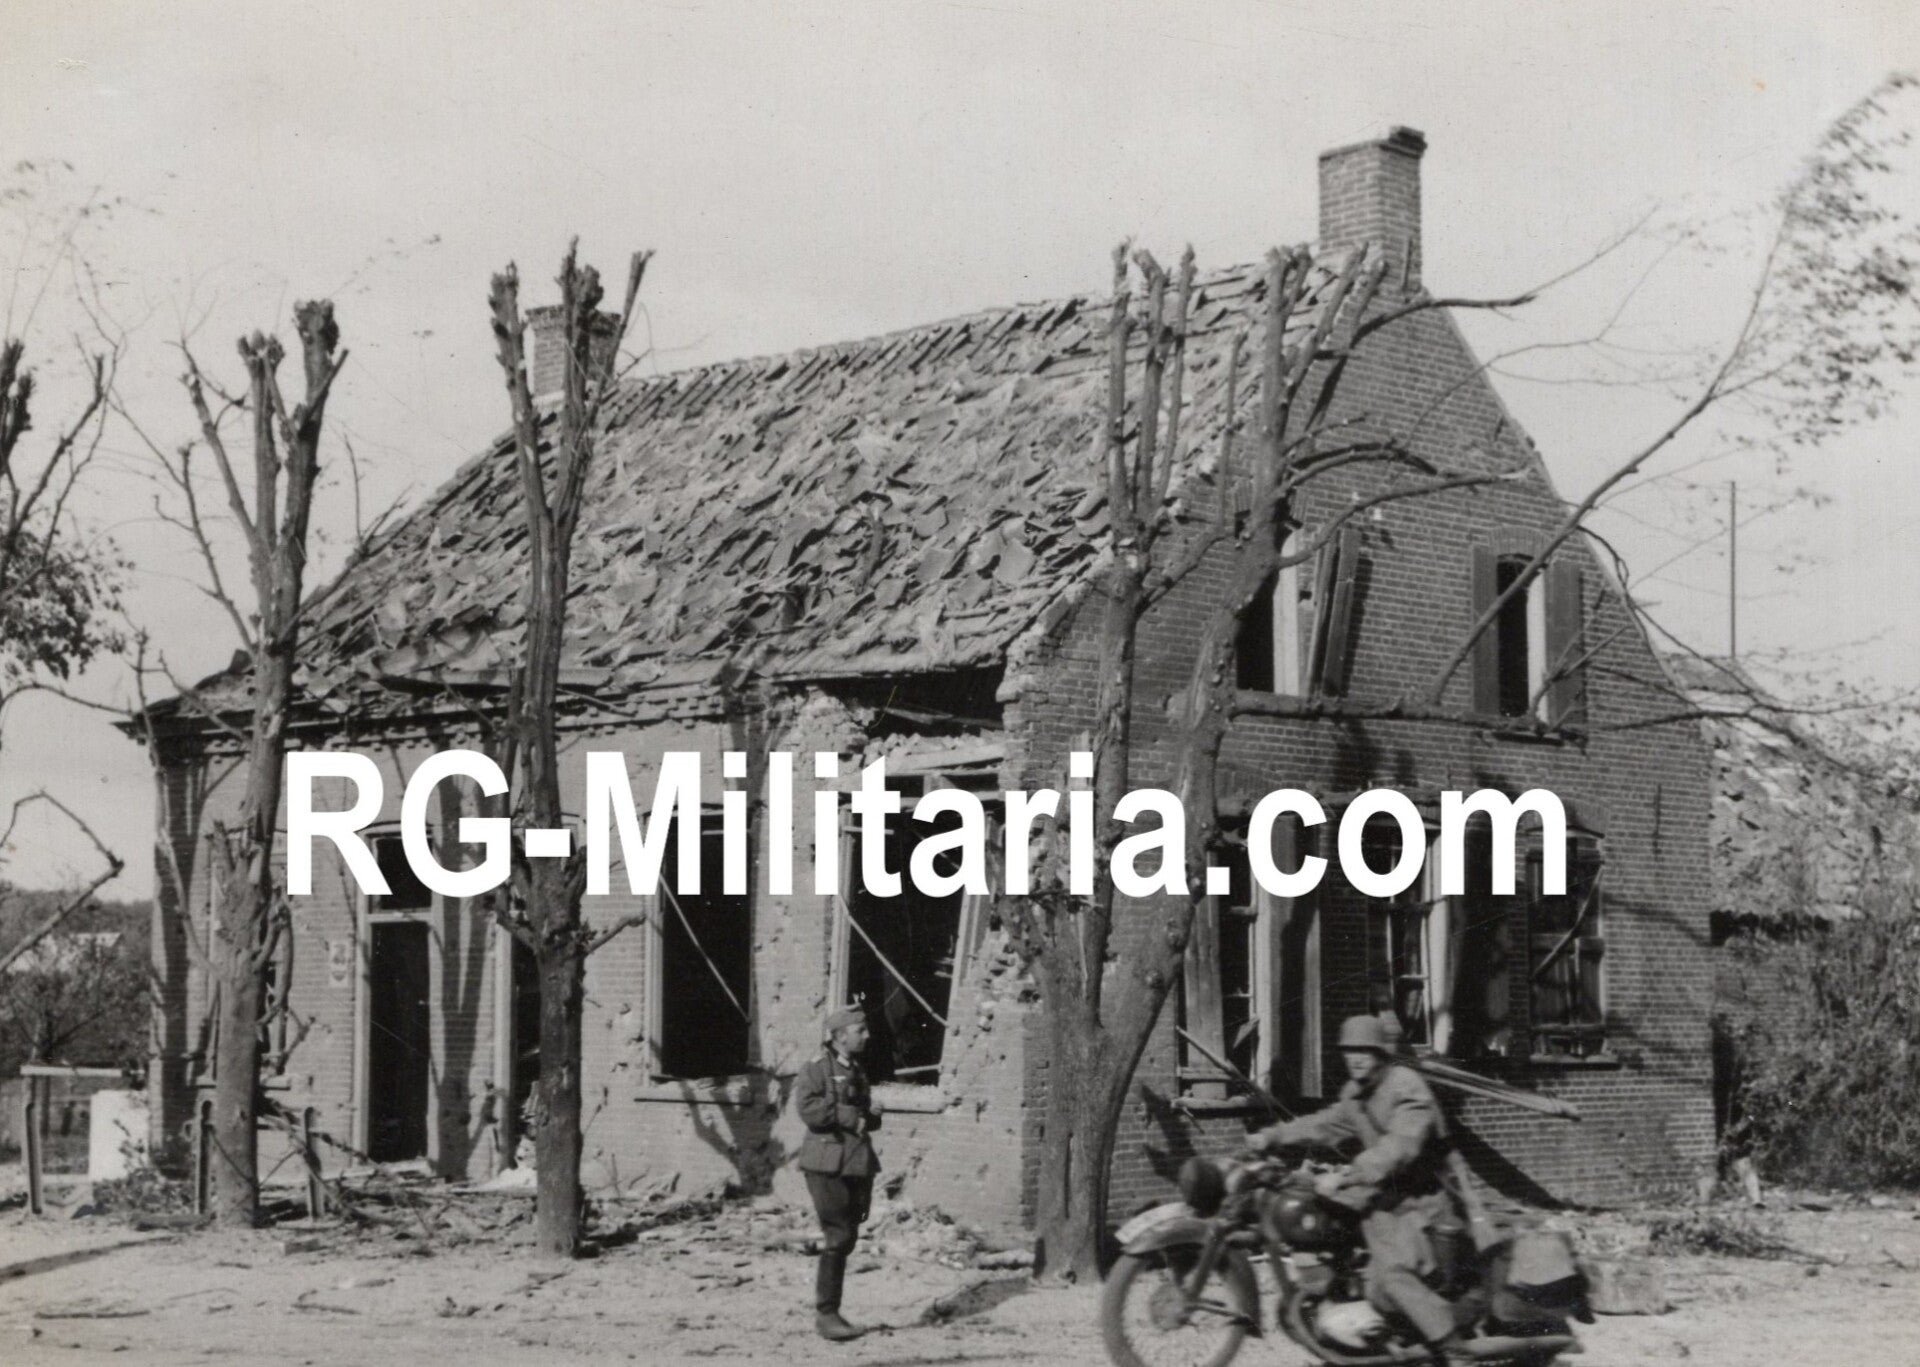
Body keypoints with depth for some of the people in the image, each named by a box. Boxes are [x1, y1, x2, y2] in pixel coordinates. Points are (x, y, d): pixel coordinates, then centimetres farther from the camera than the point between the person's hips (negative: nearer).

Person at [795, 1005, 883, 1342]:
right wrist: (851, 1116, -14)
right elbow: (810, 1109, -20)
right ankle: (825, 1312, -4)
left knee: (847, 1238, 8)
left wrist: (869, 1115, 0)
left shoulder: (857, 1072, 18)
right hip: (828, 1165, -7)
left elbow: (870, 1120, 23)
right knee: (837, 1238, -10)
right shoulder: (815, 1070, -5)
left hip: (857, 1165, 8)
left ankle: (829, 1311, 15)